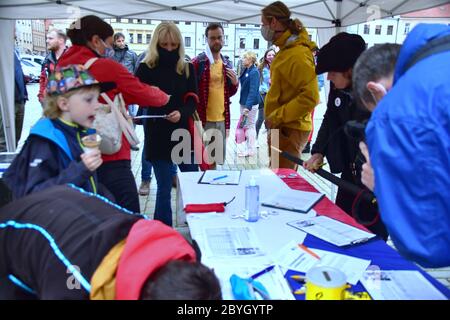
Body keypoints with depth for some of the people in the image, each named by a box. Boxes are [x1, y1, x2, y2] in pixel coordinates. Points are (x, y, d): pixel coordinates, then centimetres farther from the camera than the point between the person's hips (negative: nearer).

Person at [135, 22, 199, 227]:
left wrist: (181, 113, -21)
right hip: (157, 136, -2)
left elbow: (192, 101, -1)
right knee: (164, 188, 4)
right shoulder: (146, 68, -1)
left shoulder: (187, 68, 5)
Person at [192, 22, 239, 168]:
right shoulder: (198, 62, -7)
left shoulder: (227, 63, 11)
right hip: (204, 120, -6)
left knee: (218, 159, 15)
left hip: (221, 119, 6)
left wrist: (235, 83, -2)